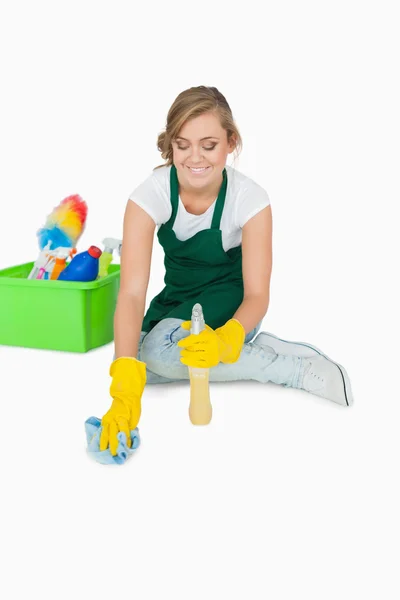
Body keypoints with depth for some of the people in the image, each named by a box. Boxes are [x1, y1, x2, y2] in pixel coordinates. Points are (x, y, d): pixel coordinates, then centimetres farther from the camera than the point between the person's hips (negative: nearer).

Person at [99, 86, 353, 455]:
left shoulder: (250, 198, -25)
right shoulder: (149, 196, -23)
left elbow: (257, 294, -23)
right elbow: (132, 291, -31)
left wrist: (225, 339, -47)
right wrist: (126, 388, -45)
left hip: (228, 300, -5)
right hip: (178, 297, 5)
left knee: (162, 350, -30)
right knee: (144, 361, -21)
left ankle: (303, 366, -21)